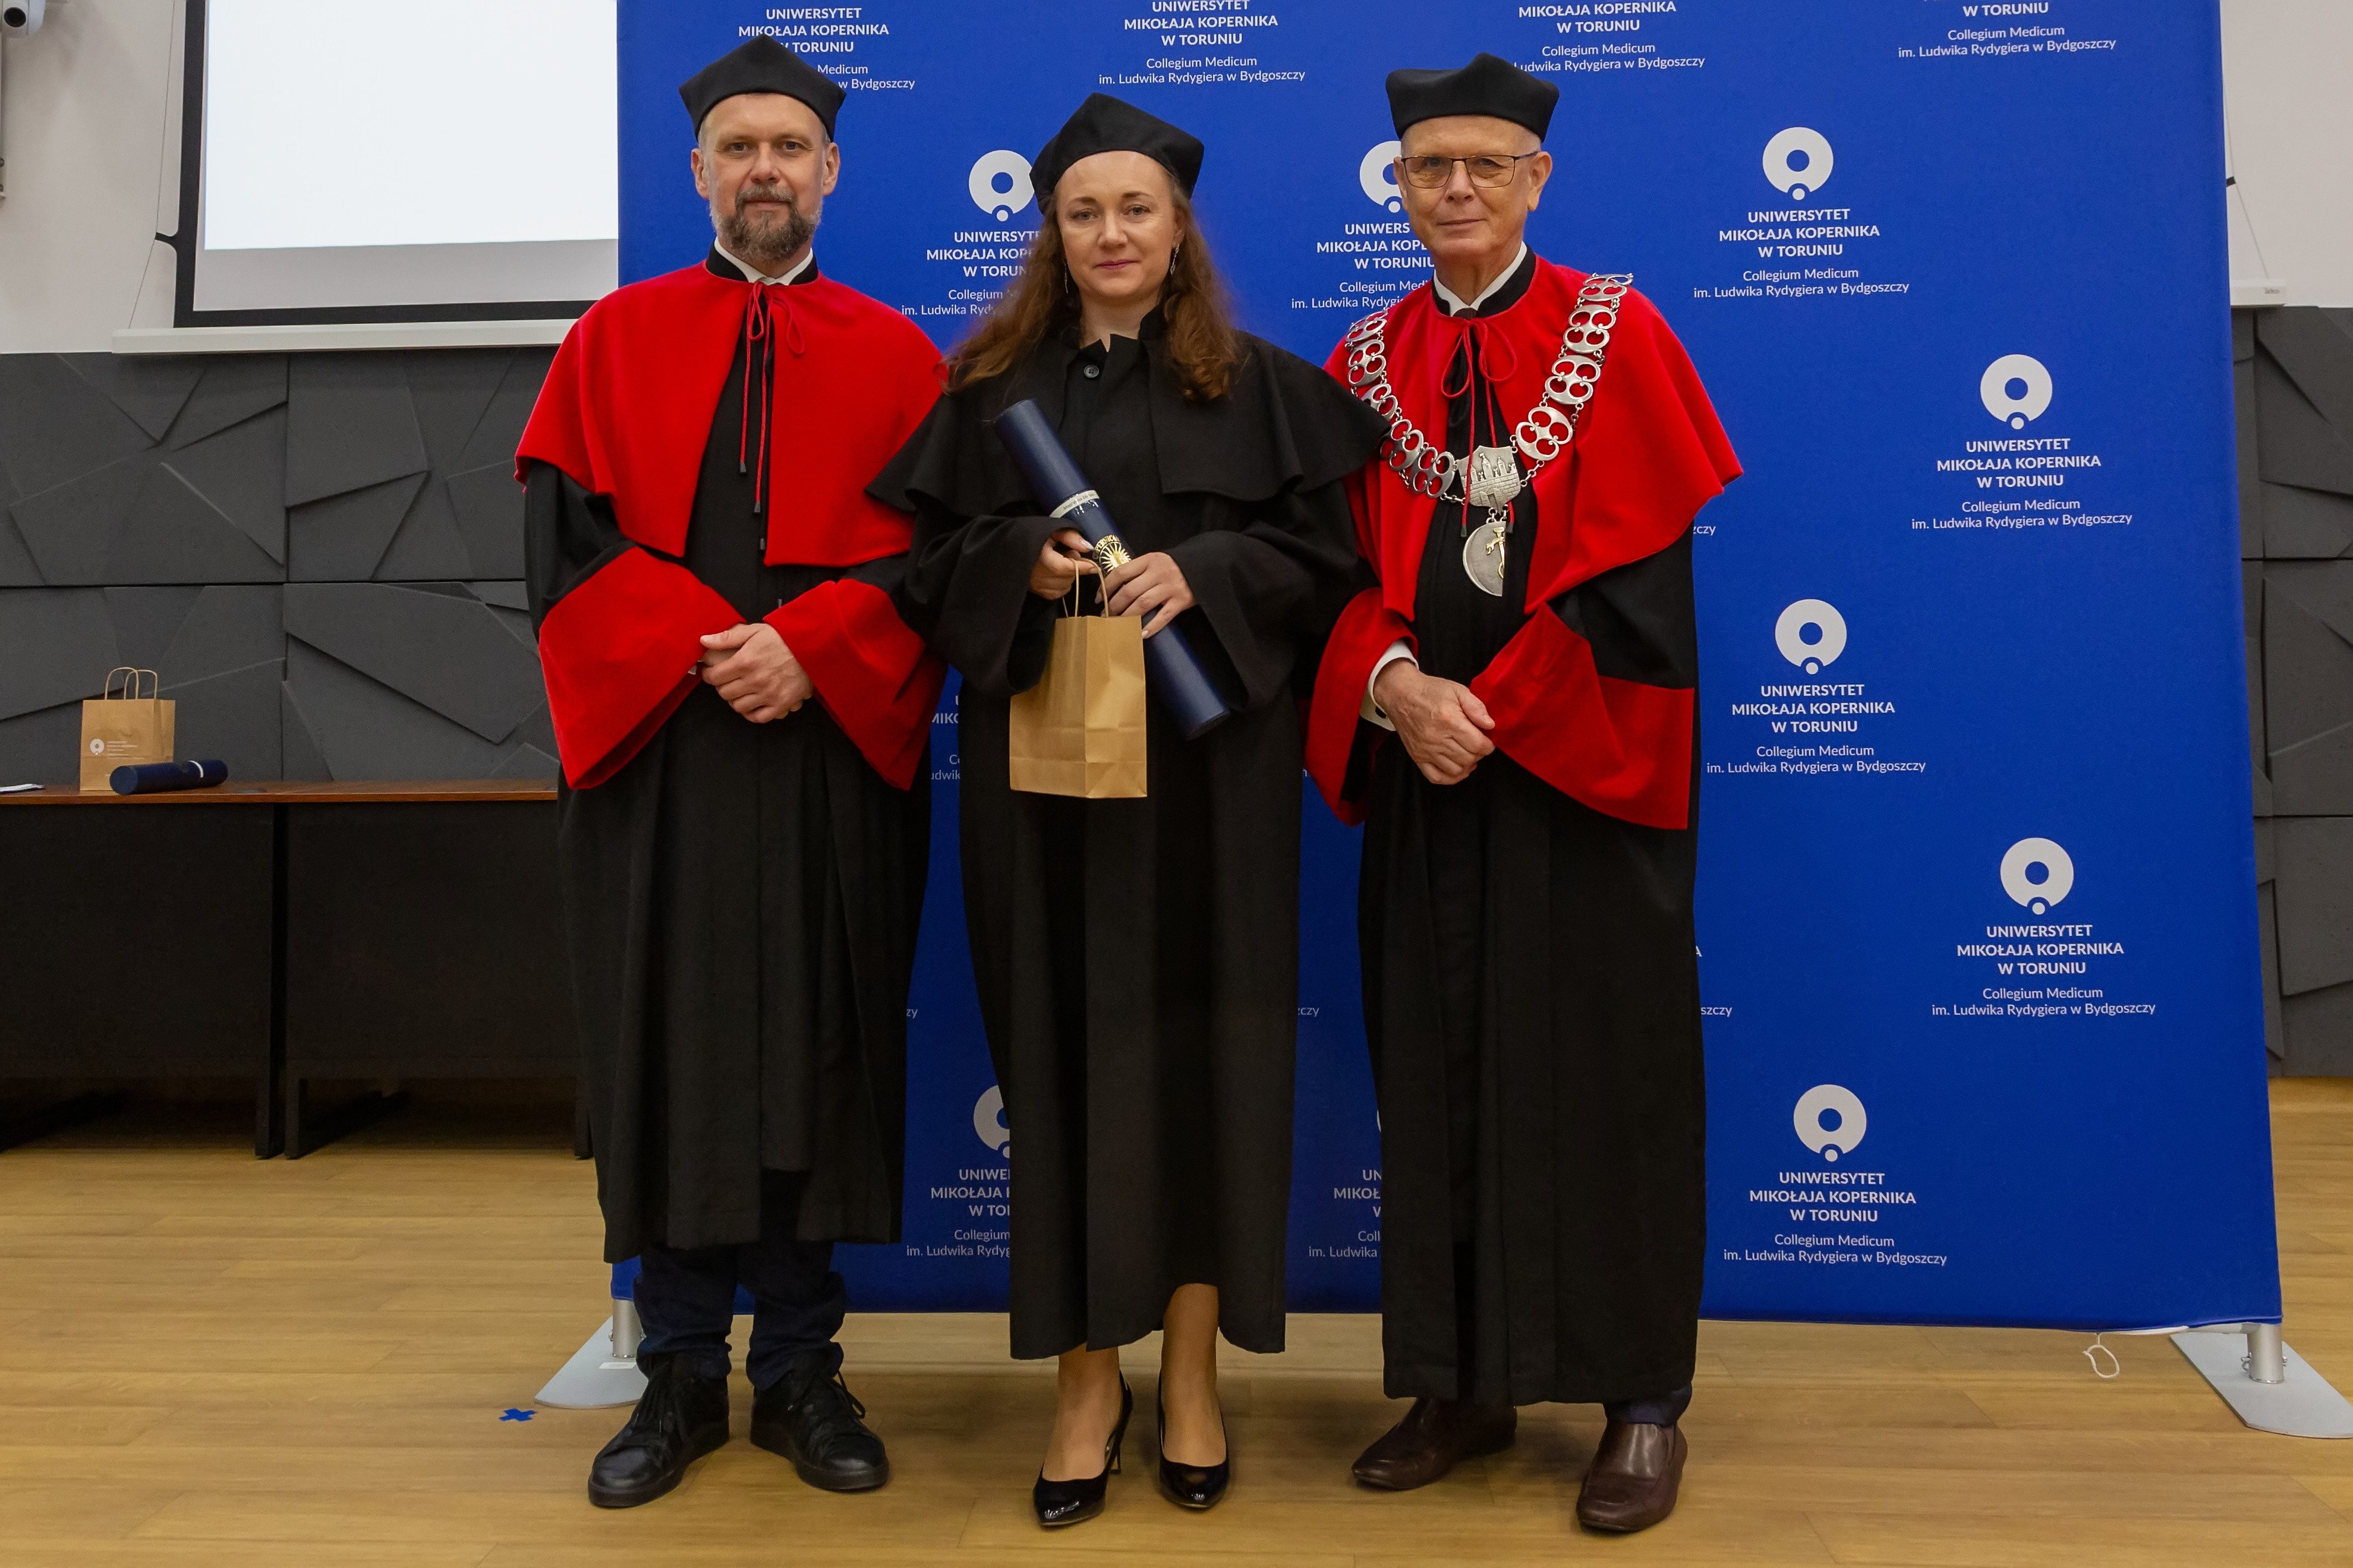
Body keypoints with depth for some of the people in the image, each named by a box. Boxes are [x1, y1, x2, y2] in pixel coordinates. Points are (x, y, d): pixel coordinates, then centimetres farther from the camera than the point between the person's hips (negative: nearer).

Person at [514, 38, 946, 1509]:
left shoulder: (895, 356, 9)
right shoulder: (616, 340, 10)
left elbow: (933, 552, 0)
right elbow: (565, 538, 1)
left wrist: (809, 650, -14)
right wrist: (699, 647, -13)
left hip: (835, 757, 0)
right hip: (654, 753, 1)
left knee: (822, 1056, 4)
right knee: (666, 1056, 4)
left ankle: (802, 1371, 18)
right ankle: (682, 1377, 19)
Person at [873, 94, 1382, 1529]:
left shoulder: (1256, 383, 7)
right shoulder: (992, 386, 10)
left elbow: (1322, 547, 2)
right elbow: (929, 561, 7)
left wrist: (1203, 573, -14)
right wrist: (1023, 561, -12)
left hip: (1207, 769, -1)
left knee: (1200, 1044, 1)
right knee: (1067, 1046, 2)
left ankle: (1191, 1368, 17)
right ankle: (1088, 1369, 16)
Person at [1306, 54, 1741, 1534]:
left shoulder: (1618, 336, 1)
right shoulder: (1368, 362, 10)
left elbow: (1640, 574, -8)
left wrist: (1495, 712, -14)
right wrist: (1397, 687, -15)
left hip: (1580, 769, -3)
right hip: (1424, 769, 3)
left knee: (1603, 1066, 2)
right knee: (1437, 1067, 6)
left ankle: (1644, 1400, 16)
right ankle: (1462, 1383, 20)